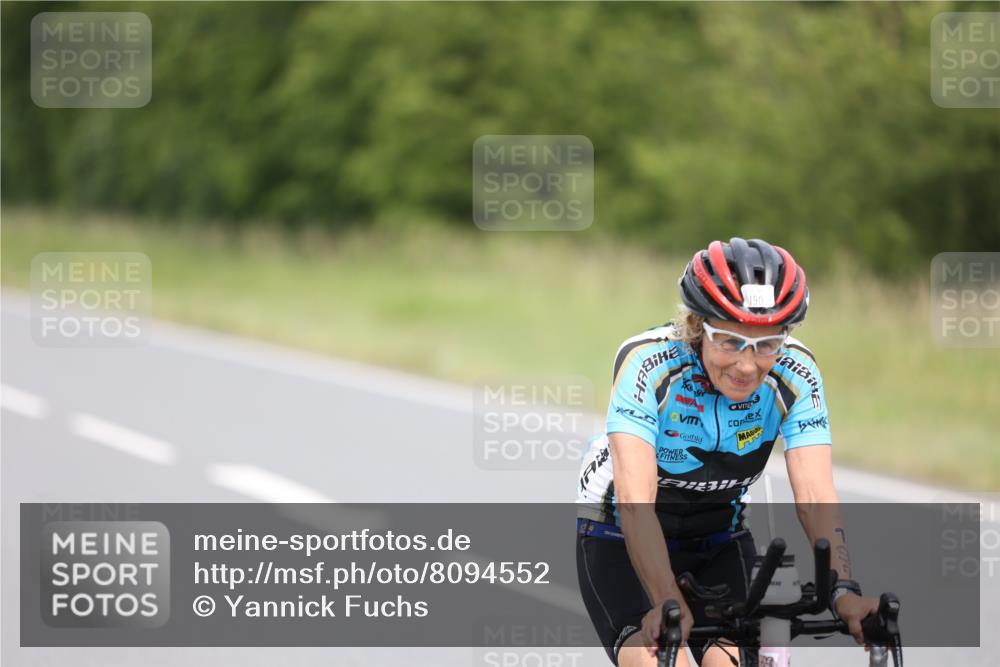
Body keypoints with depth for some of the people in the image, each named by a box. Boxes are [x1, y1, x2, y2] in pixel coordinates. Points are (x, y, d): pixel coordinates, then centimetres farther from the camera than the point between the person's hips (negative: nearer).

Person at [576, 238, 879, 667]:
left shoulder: (795, 375, -21)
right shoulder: (647, 363, -30)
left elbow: (815, 496, -27)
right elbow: (634, 498, -39)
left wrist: (844, 592, -43)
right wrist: (667, 603, -51)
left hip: (720, 543, 3)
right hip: (621, 537, -3)